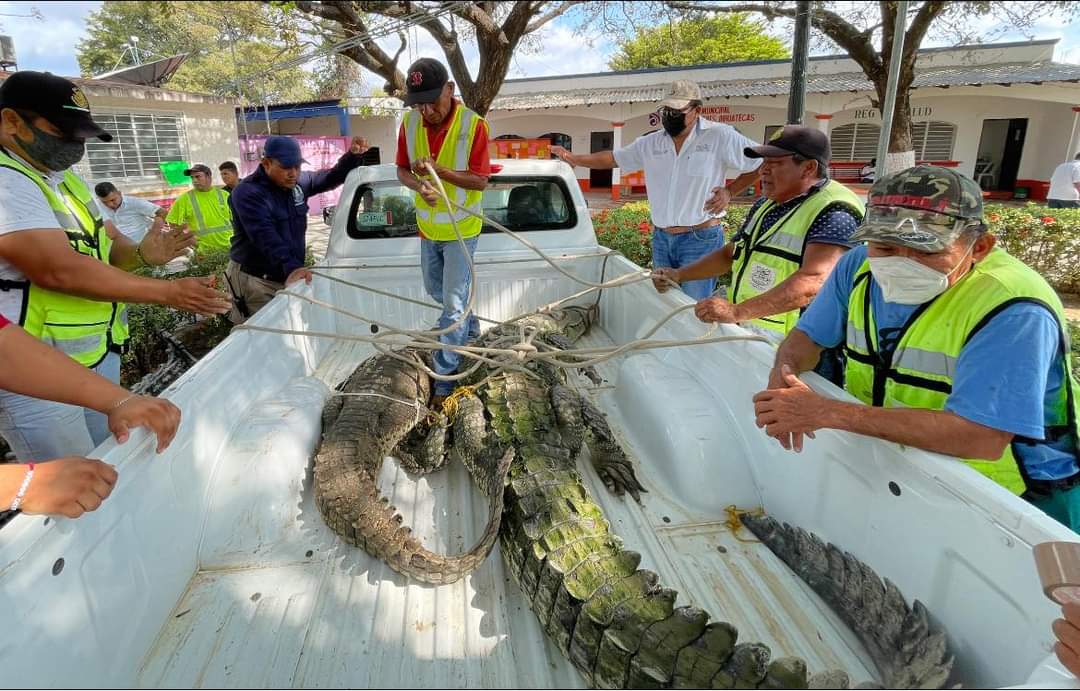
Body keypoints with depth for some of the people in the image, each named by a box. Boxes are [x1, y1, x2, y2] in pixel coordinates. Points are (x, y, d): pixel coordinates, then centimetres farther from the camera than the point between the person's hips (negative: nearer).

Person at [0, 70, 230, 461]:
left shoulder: (65, 180, 12)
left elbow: (102, 242, 15)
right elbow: (60, 269, -29)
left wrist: (140, 254, -9)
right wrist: (167, 293, -26)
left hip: (98, 356, 9)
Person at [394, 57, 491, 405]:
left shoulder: (473, 125, -20)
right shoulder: (410, 123, -6)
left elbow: (480, 180, -18)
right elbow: (402, 170, 0)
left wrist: (438, 169, -30)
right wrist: (419, 185, -23)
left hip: (461, 228, -6)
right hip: (427, 226, 6)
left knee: (453, 302, -4)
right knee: (435, 291, 22)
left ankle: (444, 372, 9)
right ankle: (470, 325, 49)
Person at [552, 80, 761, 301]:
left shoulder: (720, 137, -6)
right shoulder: (650, 143, 9)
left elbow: (762, 164, -1)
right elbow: (612, 158, 17)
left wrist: (730, 191, -6)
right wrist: (573, 158, 8)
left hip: (701, 240, -5)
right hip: (661, 239, 6)